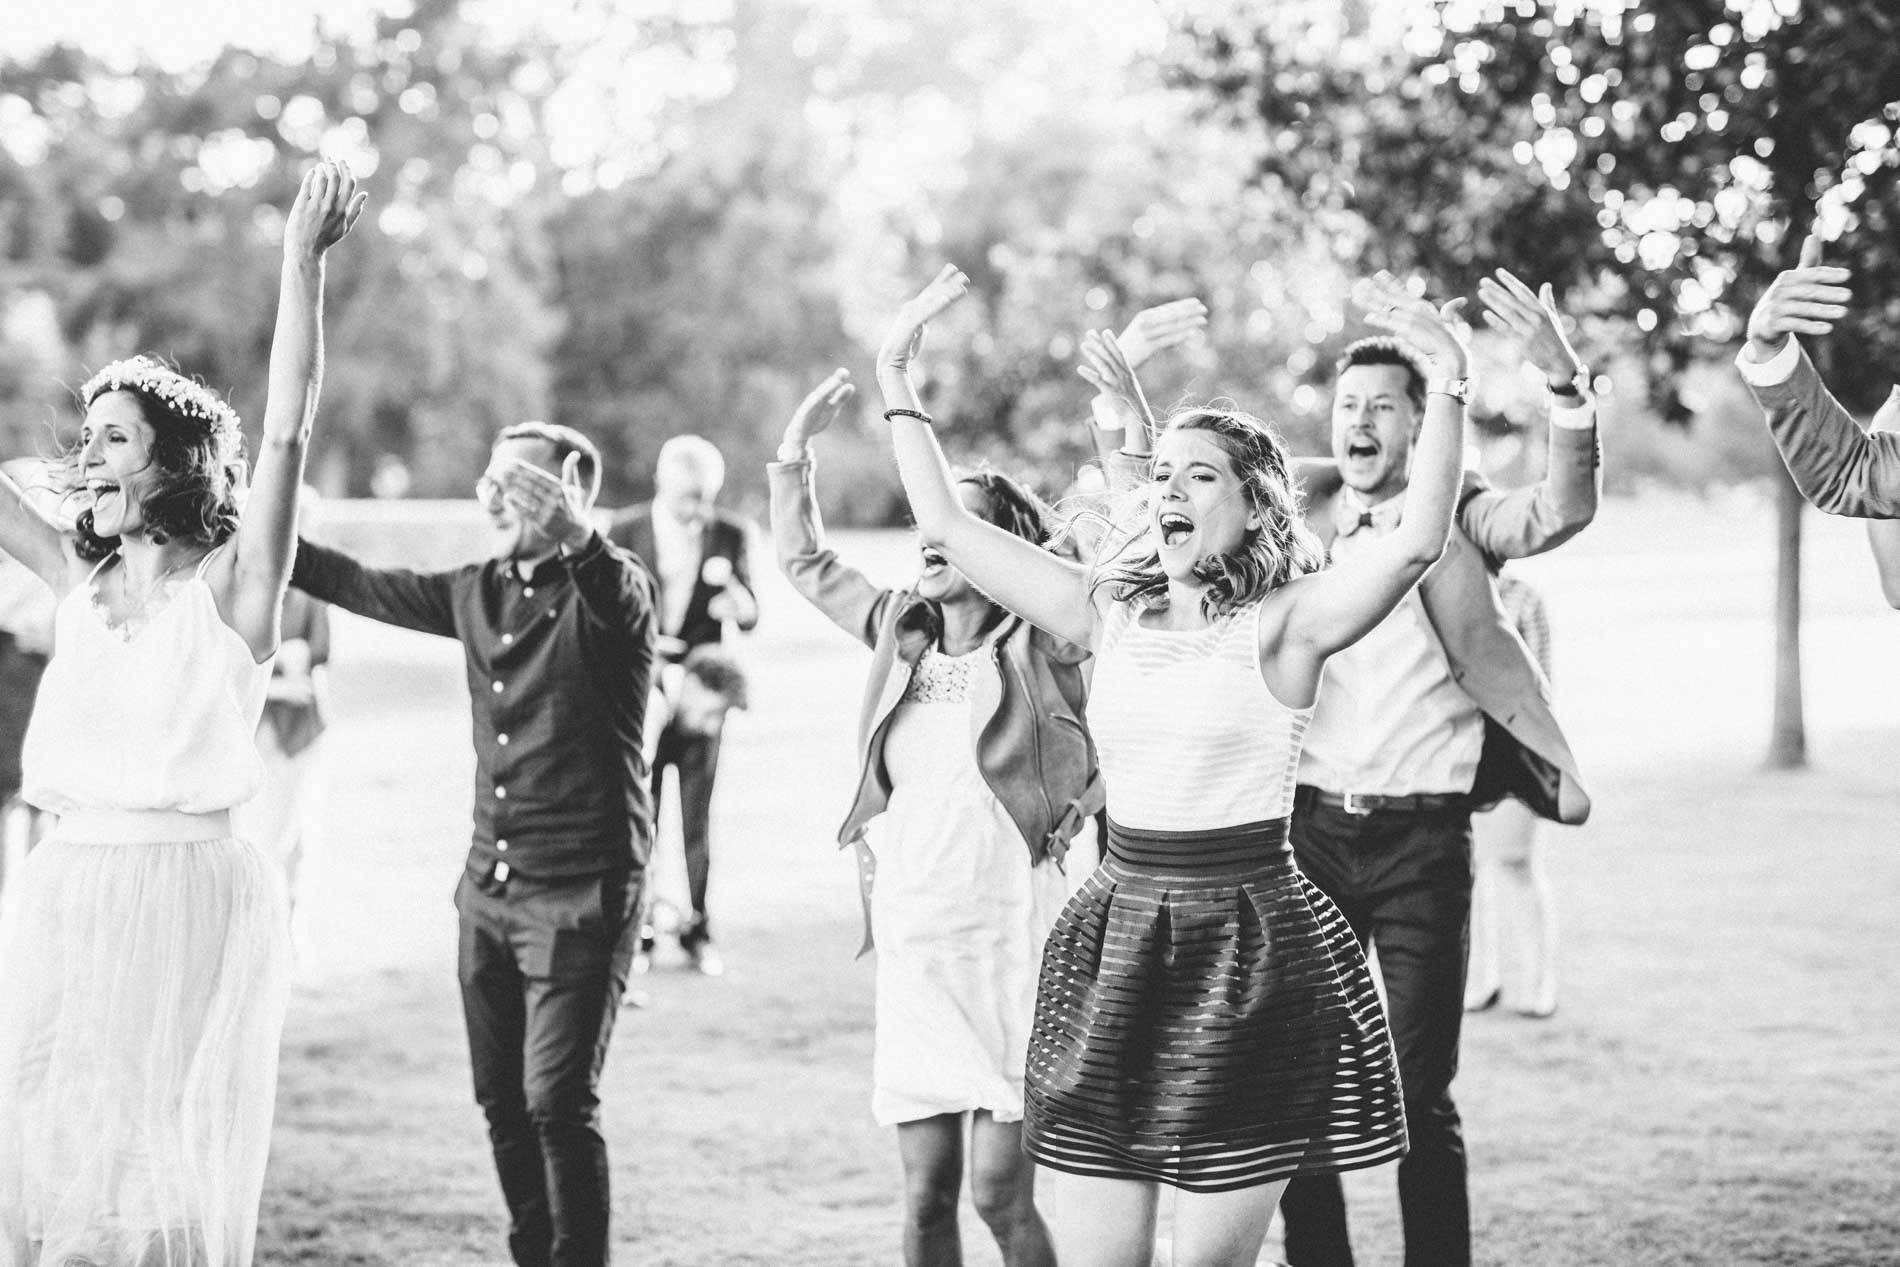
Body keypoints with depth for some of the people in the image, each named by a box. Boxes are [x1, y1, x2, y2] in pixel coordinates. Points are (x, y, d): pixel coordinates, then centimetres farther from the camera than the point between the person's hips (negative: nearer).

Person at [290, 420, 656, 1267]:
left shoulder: (613, 588, -7)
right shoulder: (478, 593, 10)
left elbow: (613, 597, -27)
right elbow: (359, 586, 17)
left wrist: (572, 534, -42)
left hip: (583, 892, -7)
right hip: (488, 887, 7)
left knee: (558, 1103, -11)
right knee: (502, 1102, 10)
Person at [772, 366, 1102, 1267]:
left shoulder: (1044, 642, -4)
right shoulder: (901, 629, 12)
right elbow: (804, 561, 24)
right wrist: (795, 449, 19)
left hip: (1009, 940, -5)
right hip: (912, 945, 5)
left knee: (999, 1191, -6)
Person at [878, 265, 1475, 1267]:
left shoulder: (1282, 623, -5)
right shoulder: (1109, 612, 8)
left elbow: (1416, 543, -20)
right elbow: (948, 526, 11)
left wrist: (1447, 382, -26)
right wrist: (897, 382, 9)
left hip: (1247, 947, -4)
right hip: (1114, 937, 4)